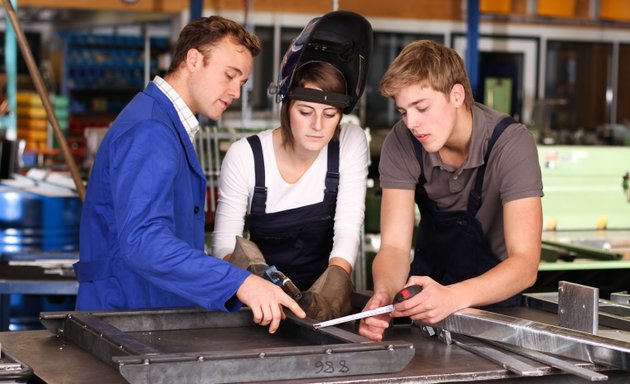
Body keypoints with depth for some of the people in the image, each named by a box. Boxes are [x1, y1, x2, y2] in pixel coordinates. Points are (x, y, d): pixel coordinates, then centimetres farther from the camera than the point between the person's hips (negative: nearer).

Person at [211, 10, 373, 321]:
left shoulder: (351, 143, -6)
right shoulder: (245, 155, -9)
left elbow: (348, 227, -14)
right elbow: (223, 241, -9)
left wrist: (335, 280, -32)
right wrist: (248, 271, -30)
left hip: (322, 298, -1)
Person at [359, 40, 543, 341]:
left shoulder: (511, 144, -24)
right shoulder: (401, 143, -13)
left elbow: (525, 263, -31)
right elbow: (395, 246, -17)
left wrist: (453, 297, -49)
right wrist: (384, 293, -41)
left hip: (496, 293, -4)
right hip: (430, 279, 4)